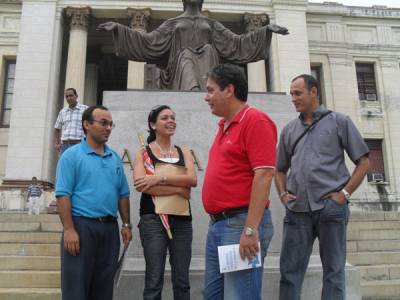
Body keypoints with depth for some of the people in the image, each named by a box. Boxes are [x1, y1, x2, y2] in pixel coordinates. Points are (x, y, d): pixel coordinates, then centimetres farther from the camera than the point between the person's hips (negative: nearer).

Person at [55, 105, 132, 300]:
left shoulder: (115, 158, 13)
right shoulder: (72, 155, -3)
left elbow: (123, 194, 15)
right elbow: (63, 195, -10)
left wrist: (126, 224, 9)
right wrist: (69, 229, -17)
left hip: (110, 228, 5)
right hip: (82, 226, -5)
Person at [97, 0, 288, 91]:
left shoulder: (211, 24, 23)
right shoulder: (173, 23, 20)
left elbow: (237, 43, 17)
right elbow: (148, 41, 14)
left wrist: (267, 30, 12)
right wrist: (118, 28, 5)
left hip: (207, 65, 2)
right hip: (183, 67, -2)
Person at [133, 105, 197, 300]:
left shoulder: (184, 152, 12)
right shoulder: (143, 152, 4)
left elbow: (192, 179, -6)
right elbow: (140, 185, -13)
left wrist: (159, 178, -16)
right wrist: (178, 189, -12)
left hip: (181, 220, 3)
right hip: (153, 219, -3)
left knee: (182, 281, 8)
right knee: (154, 280, -1)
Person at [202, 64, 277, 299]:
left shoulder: (255, 121, -10)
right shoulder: (225, 126, 17)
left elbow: (264, 175, -19)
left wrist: (250, 229, -23)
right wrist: (217, 223, 17)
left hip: (241, 224, -9)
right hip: (217, 224, 9)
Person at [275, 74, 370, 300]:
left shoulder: (339, 121, 5)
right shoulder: (289, 130, 15)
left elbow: (364, 162, 3)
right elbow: (281, 169, 22)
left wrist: (345, 193, -6)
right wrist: (283, 194, 5)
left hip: (331, 207, -3)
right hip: (297, 209, 3)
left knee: (333, 270, 5)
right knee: (290, 270, 5)